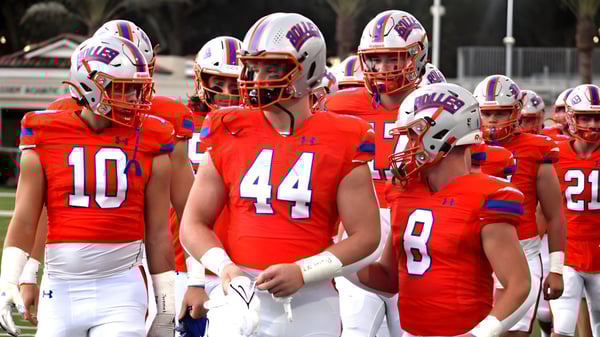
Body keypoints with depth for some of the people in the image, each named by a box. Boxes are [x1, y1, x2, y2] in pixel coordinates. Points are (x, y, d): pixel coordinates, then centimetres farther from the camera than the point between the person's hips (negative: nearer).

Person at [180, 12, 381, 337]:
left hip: (309, 305, -1)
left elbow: (365, 235, 0)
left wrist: (302, 272, -12)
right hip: (242, 296, 1)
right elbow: (194, 224, 10)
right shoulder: (230, 136, 6)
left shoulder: (341, 143, 0)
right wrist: (224, 267, -9)